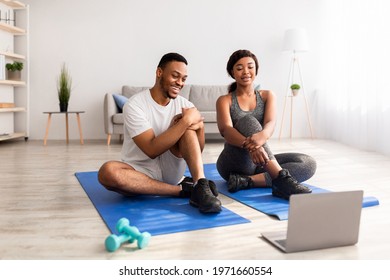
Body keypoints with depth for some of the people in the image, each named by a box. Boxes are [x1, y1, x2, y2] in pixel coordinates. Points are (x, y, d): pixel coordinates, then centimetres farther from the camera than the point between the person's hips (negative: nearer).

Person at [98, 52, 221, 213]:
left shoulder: (184, 104, 1)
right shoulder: (135, 105, -14)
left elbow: (198, 150, -2)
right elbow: (152, 150, -25)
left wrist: (199, 126, -23)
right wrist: (185, 121, -25)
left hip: (171, 171, 3)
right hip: (141, 172, -3)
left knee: (189, 125, -17)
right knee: (107, 171, -35)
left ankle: (200, 188, -31)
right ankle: (183, 189, -26)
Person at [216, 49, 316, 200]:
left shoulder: (267, 96, 10)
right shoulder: (224, 100, 2)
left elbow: (271, 123, -11)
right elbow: (226, 130, -18)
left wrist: (262, 136, -38)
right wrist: (249, 145, -41)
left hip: (261, 164, 3)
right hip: (235, 163, -3)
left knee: (309, 163, -18)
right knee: (248, 121, -28)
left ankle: (247, 181, -32)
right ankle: (281, 177, -43)